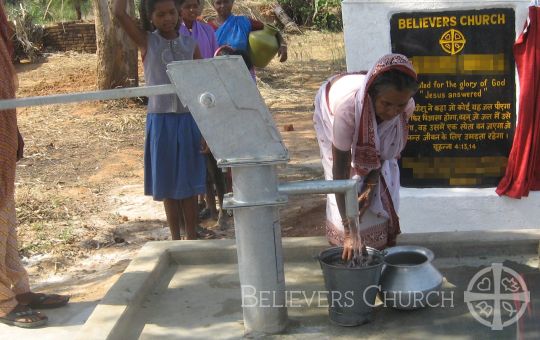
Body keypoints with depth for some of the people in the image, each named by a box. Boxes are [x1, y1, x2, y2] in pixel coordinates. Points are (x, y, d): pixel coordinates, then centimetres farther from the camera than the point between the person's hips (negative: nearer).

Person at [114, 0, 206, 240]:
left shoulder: (190, 45, 4)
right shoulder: (146, 42, 1)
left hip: (188, 121, 1)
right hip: (160, 121, -1)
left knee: (189, 184, 6)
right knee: (167, 185, 8)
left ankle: (192, 239, 17)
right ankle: (175, 240, 20)